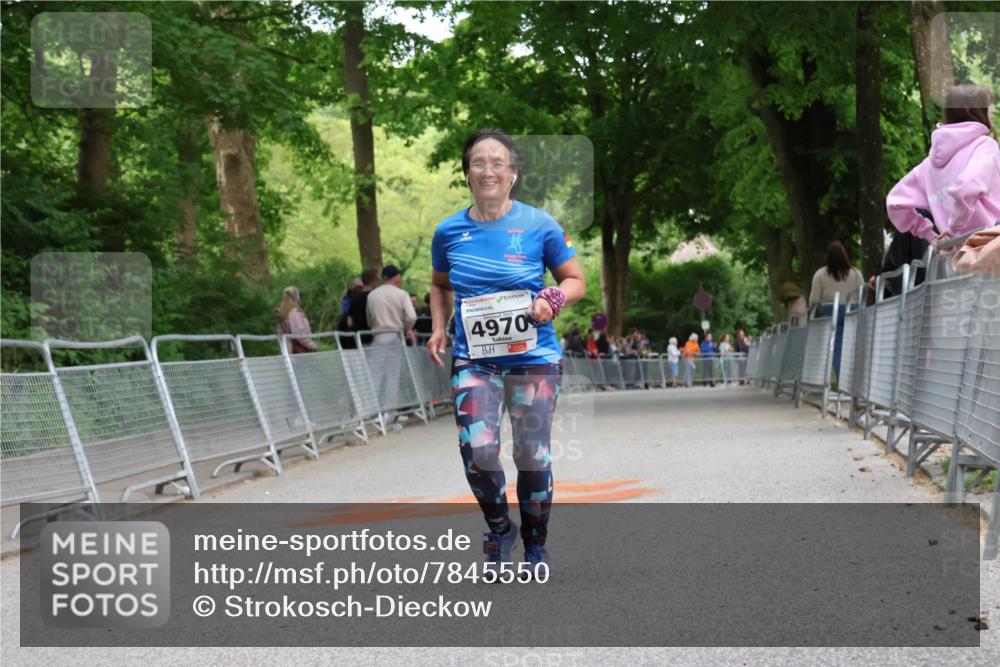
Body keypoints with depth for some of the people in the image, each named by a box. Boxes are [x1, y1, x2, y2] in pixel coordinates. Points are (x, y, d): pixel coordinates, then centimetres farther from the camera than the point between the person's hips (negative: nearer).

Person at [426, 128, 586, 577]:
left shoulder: (538, 225, -4)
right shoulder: (449, 232, 3)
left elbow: (576, 281, 4)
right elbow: (440, 286, 21)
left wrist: (553, 300, -16)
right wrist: (438, 328, 5)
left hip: (534, 358, -1)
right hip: (474, 359, 1)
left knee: (533, 456, 4)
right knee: (476, 448, -16)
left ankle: (536, 544, 27)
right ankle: (499, 527, 12)